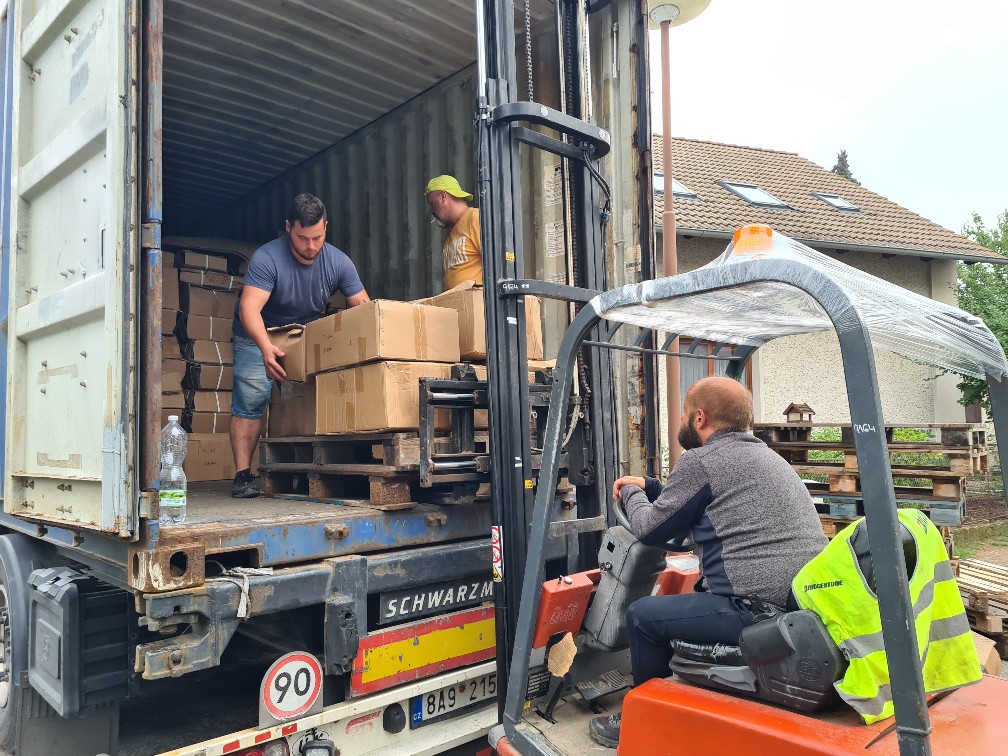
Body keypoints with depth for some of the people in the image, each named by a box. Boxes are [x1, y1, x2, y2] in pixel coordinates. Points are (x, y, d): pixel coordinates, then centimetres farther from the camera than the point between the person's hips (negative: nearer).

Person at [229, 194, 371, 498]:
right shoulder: (267, 258, -26)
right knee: (250, 399, -15)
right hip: (259, 338, -3)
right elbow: (249, 307, -37)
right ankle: (243, 474, -11)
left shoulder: (338, 262, -14)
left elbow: (364, 307, -16)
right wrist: (266, 348, -55)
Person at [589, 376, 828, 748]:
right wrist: (648, 486, 27)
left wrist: (632, 493, 18)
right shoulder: (763, 453, 18)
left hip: (759, 611, -10)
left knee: (642, 615, 4)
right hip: (806, 603, 10)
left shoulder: (701, 461, -10)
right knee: (687, 601, 27)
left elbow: (649, 529, -1)